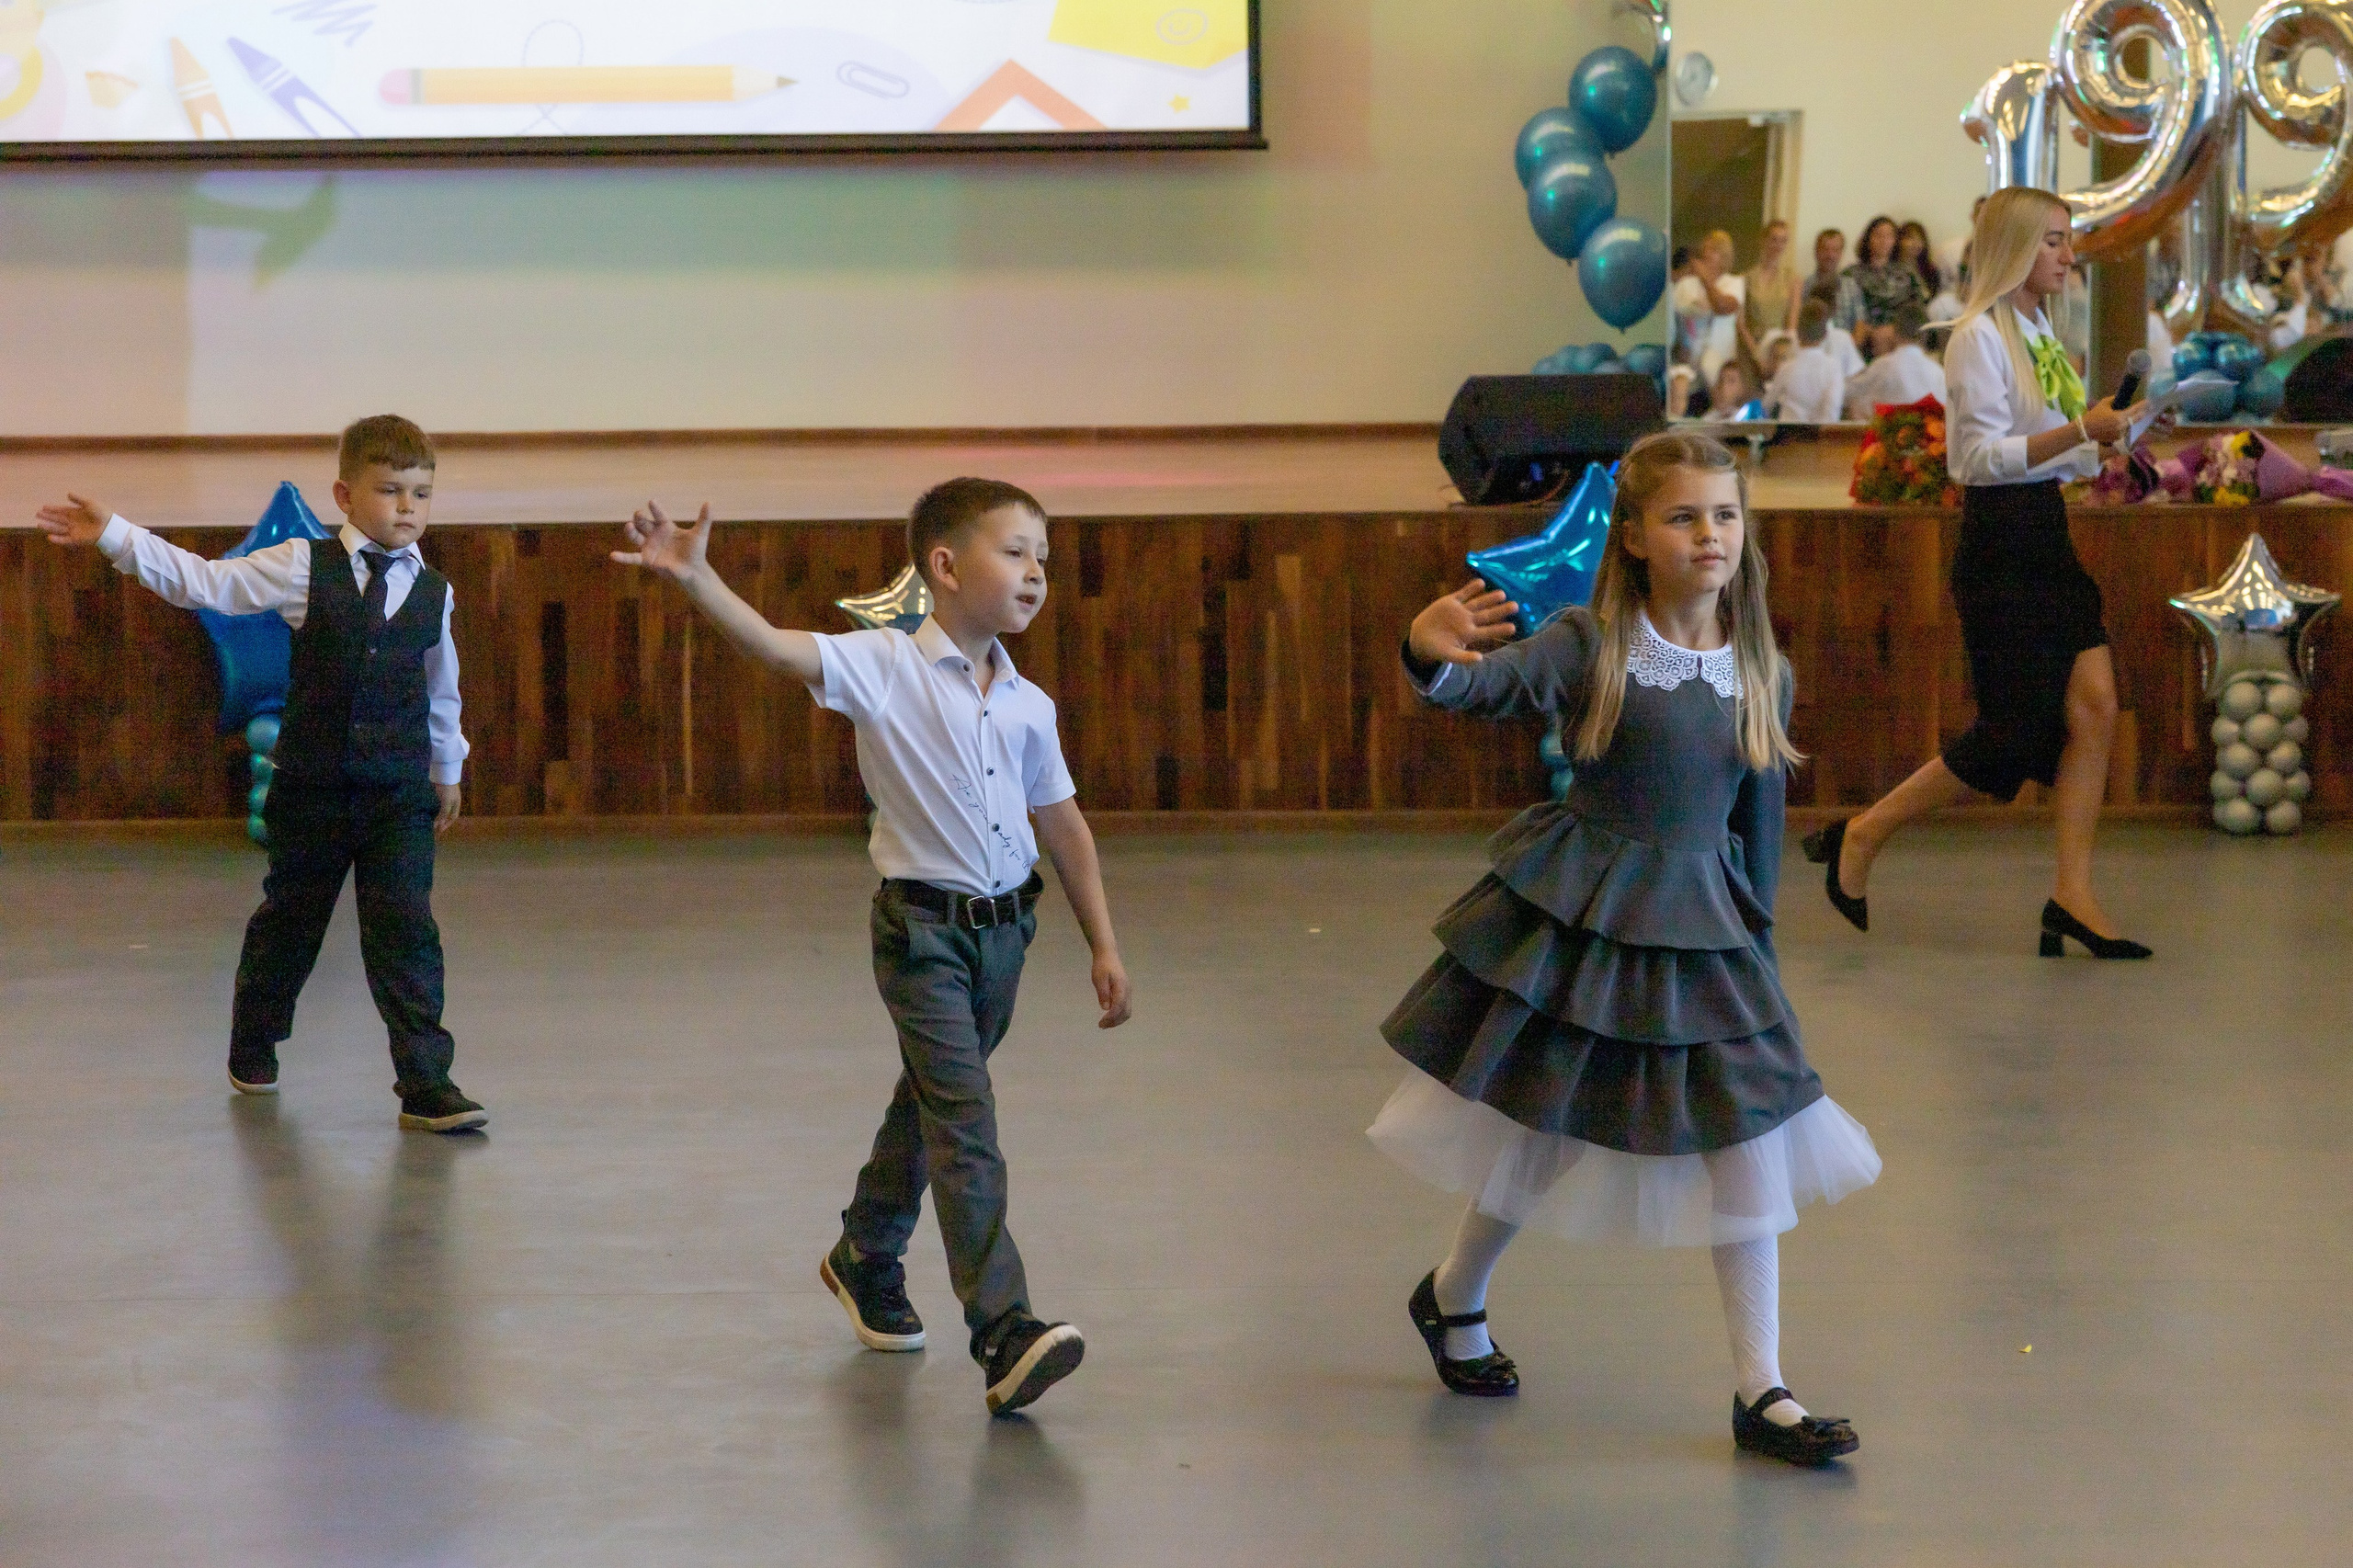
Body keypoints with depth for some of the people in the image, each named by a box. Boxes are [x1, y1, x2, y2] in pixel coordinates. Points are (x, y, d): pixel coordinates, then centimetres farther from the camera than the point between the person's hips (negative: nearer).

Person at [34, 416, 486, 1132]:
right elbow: (204, 583, -7)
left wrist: (447, 768, 26)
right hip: (310, 790, 0)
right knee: (286, 924, 16)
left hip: (399, 796, 0)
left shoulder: (433, 592, 3)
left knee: (406, 933, -8)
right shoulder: (304, 568, -4)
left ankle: (426, 1084, -7)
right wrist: (114, 536, -12)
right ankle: (252, 1050, 38)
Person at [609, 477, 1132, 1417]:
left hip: (1005, 926, 6)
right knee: (965, 1121, -15)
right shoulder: (885, 668, -11)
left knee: (928, 1105, 21)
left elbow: (1063, 825, 13)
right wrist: (693, 578, -40)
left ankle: (865, 1260, 43)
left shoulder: (1027, 706, 5)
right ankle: (1003, 1332, -21)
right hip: (922, 926, -6)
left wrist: (1104, 946, 14)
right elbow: (777, 647, -24)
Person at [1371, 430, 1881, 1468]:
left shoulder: (1762, 672, 1)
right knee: (1539, 1127, 9)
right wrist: (1434, 658, -51)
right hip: (1575, 914, -3)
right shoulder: (1590, 644, -11)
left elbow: (1759, 823, 10)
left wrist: (1755, 937, 14)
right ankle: (1454, 1297, 38)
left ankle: (1760, 1391, 6)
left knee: (1747, 1140, -1)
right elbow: (1495, 686, -29)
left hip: (1700, 926, 3)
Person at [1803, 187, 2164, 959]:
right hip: (2000, 541, -8)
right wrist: (2079, 432, -25)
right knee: (2017, 729, -8)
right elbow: (1983, 456, -18)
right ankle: (1860, 837, 7)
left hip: (2047, 534, 8)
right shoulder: (1979, 336, -11)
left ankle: (2072, 896, -2)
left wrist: (2107, 442, 3)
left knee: (2094, 705, -4)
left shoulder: (2041, 332, 15)